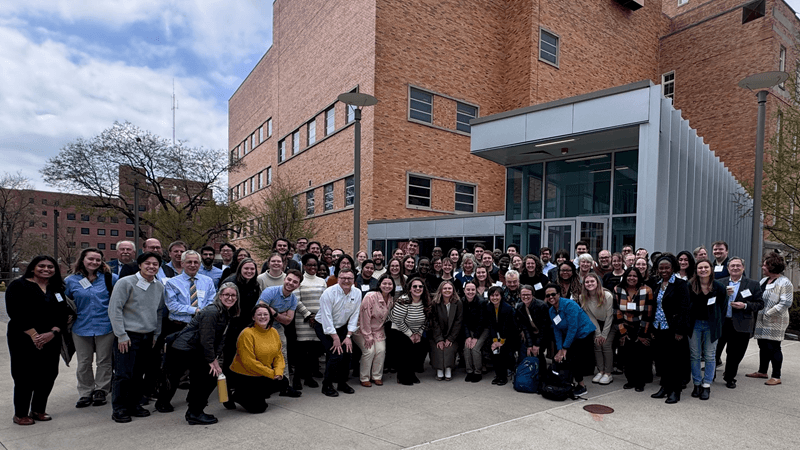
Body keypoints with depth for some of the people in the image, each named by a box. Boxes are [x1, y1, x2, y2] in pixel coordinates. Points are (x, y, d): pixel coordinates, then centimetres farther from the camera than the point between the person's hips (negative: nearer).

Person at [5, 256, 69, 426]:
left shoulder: (57, 289, 10)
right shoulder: (19, 285, -4)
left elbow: (63, 313, 5)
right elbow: (16, 313, -11)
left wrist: (53, 332, -11)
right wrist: (34, 335, -16)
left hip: (51, 340, 5)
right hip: (23, 340, -5)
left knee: (48, 375, 7)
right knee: (25, 377, 0)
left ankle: (38, 410, 23)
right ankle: (20, 414, 16)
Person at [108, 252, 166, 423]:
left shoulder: (159, 287, 8)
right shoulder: (126, 283, -9)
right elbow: (114, 310, -10)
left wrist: (156, 334, 13)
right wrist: (121, 335, -12)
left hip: (148, 337, 5)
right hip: (128, 336, -5)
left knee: (139, 374, 12)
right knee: (123, 374, -2)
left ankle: (133, 404, 25)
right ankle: (119, 409, 12)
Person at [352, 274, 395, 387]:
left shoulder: (391, 299, -2)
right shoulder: (371, 296, -23)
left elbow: (386, 317, 9)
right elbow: (365, 317, -21)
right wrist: (368, 337, -18)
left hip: (378, 330, 5)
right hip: (362, 328, -5)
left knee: (381, 350, -10)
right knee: (369, 351, -17)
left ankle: (377, 376, 9)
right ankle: (364, 378, 1)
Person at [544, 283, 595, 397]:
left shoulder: (569, 305, -22)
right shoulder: (551, 311, 2)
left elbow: (573, 328, -23)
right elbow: (557, 331, 3)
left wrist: (565, 348, -20)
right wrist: (559, 350, -8)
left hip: (585, 335, -8)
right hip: (571, 337, 8)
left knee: (573, 361, -13)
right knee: (557, 359, 0)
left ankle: (582, 387, 9)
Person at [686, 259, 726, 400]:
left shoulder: (718, 288, -3)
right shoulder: (690, 286, -6)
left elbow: (723, 307, 4)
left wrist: (717, 322, 1)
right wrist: (686, 323, -3)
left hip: (711, 325, 0)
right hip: (694, 323, 0)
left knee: (710, 356, 5)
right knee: (694, 355, 6)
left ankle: (706, 386, 15)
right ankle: (697, 384, 19)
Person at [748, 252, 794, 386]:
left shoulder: (784, 283, -11)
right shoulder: (763, 281, 13)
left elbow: (785, 303, -18)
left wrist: (768, 314, -18)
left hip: (775, 322, -8)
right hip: (762, 321, 8)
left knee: (773, 347, -3)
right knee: (763, 346, 14)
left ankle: (776, 377, 6)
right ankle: (762, 371, 26)